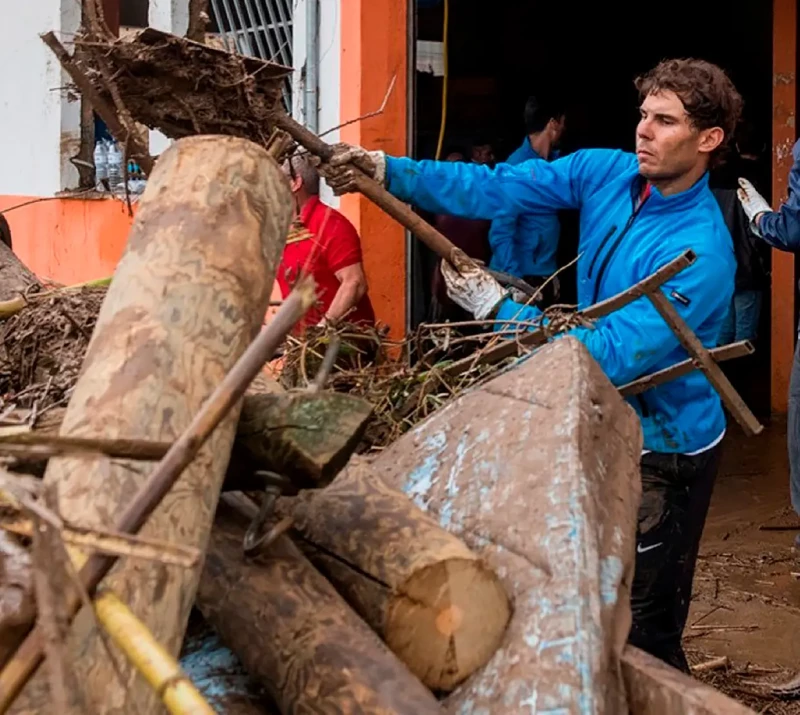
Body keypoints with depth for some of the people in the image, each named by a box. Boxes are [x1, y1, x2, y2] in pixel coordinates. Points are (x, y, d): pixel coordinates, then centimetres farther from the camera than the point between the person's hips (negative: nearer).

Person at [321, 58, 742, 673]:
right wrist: (386, 172, -20)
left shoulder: (700, 253, -27)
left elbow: (612, 357, -29)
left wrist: (498, 306, -25)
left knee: (644, 635, 0)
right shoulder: (609, 173, -4)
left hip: (664, 449, -8)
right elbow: (496, 189, -9)